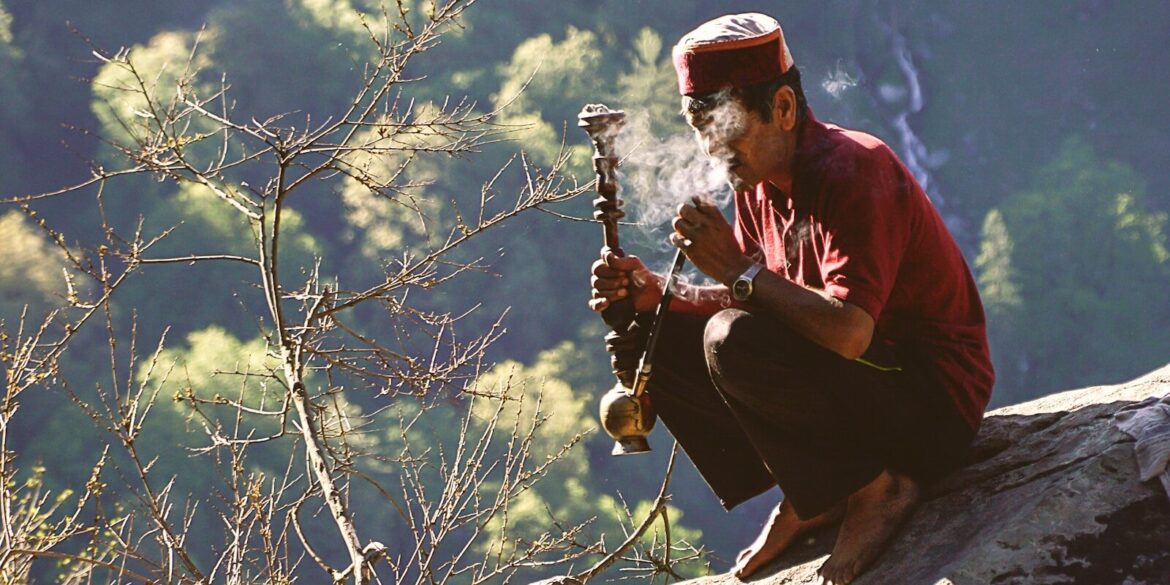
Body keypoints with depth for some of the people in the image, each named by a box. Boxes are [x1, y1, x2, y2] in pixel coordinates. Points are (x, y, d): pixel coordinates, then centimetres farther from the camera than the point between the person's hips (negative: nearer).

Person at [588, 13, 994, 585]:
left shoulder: (855, 171, -23)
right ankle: (807, 500, 4)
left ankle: (873, 489, -12)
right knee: (652, 339, 0)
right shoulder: (759, 181, 4)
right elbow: (755, 299, 9)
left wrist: (742, 271, -27)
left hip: (933, 399, -9)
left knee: (734, 341, -30)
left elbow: (849, 332, -33)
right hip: (852, 379, 9)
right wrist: (656, 294, -7)